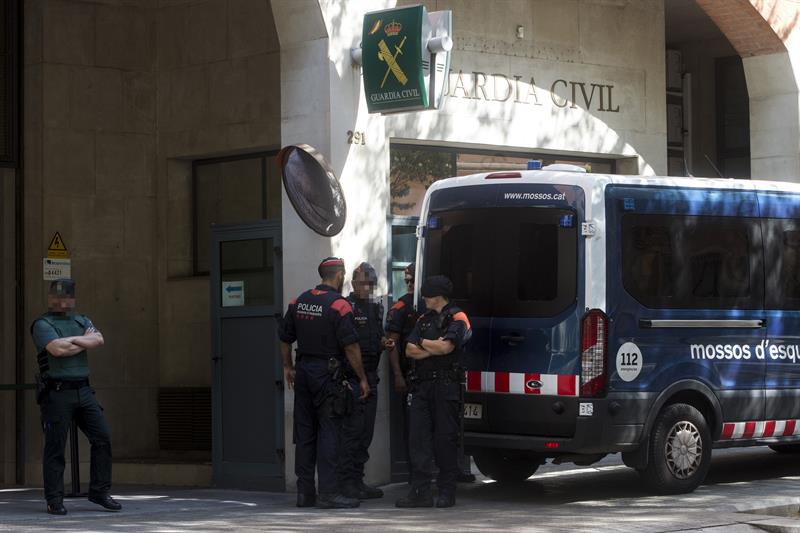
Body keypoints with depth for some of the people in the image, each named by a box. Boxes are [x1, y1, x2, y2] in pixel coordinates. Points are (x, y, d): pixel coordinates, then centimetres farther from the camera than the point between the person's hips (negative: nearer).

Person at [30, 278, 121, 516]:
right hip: (56, 392, -6)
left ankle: (99, 491, 10)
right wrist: (84, 341, -3)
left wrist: (71, 340, -12)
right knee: (55, 447, -3)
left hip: (83, 391, 6)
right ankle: (54, 500, 3)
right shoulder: (42, 324, -1)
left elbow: (98, 340, -2)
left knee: (103, 438, 1)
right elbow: (57, 349, -18)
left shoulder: (83, 321, 17)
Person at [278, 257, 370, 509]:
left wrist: (287, 367, 25)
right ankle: (329, 493, -7)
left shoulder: (298, 302, 8)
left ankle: (304, 492, 13)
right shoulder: (338, 305, -12)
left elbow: (285, 338, 14)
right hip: (328, 373, -6)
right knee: (329, 432, -5)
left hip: (303, 372, 7)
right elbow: (351, 347, -14)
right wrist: (362, 379, -7)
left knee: (304, 432, 10)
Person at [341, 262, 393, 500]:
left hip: (370, 377, 8)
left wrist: (384, 344, 6)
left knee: (365, 433, 10)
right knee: (351, 431, -8)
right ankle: (347, 482, -5)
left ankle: (357, 480, 16)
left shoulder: (376, 308, 17)